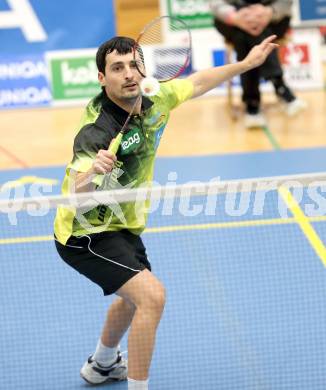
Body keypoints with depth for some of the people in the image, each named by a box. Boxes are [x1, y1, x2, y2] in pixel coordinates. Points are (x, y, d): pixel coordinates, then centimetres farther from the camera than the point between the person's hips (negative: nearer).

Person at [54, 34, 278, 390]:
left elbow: (197, 82, 9)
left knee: (136, 293, 32)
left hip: (120, 225, 9)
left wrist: (246, 63, 17)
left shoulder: (153, 101, -11)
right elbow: (77, 193, -48)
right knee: (152, 294, -26)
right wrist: (92, 172, -68)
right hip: (86, 233, -9)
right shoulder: (97, 132, -34)